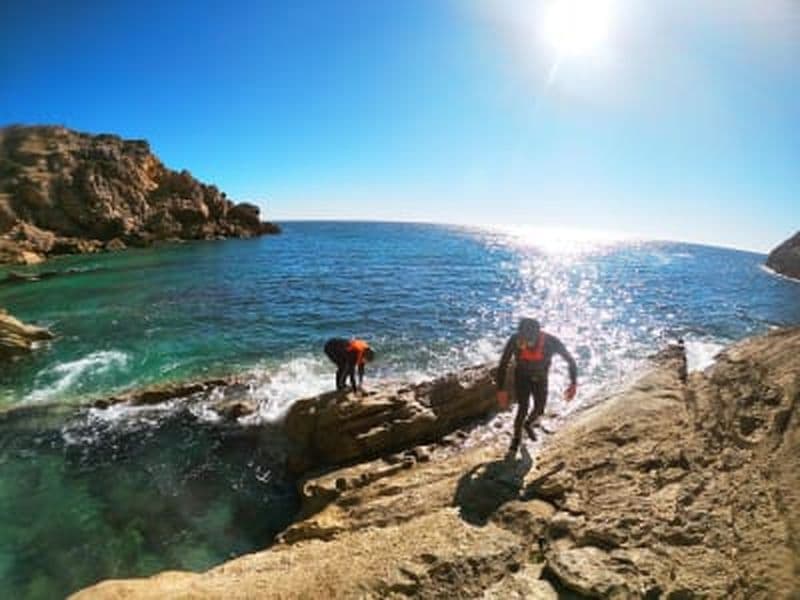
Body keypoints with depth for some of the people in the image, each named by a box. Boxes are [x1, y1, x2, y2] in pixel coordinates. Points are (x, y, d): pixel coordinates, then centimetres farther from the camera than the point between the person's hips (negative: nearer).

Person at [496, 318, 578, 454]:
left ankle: (528, 424, 46)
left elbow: (570, 360, -16)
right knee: (523, 407, -14)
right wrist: (500, 390, -21)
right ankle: (516, 437, 11)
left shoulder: (551, 342, -34)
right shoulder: (515, 341, -34)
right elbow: (503, 365, -21)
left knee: (539, 410, 11)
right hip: (522, 376, -1)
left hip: (540, 378, 2)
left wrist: (574, 384, -21)